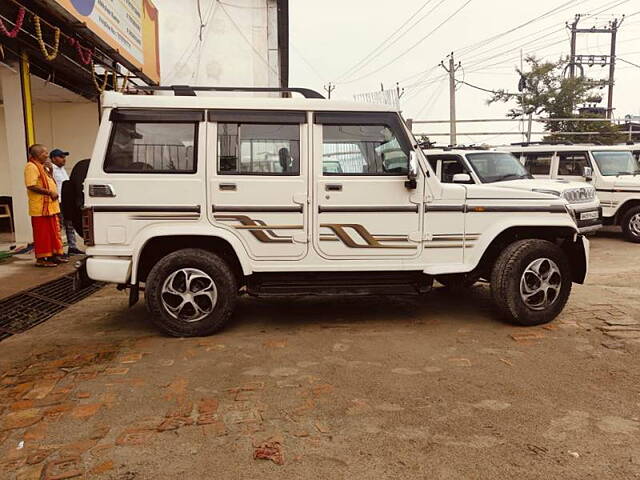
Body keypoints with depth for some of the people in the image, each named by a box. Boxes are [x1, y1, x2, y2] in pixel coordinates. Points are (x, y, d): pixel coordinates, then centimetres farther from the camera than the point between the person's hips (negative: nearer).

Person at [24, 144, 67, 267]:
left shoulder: (42, 166, 19)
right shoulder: (31, 167, -12)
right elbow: (31, 186, -22)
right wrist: (50, 192, -19)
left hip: (50, 205, 10)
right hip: (41, 207, -10)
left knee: (54, 232, 14)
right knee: (42, 234, -4)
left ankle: (54, 254, 23)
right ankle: (41, 258, 2)